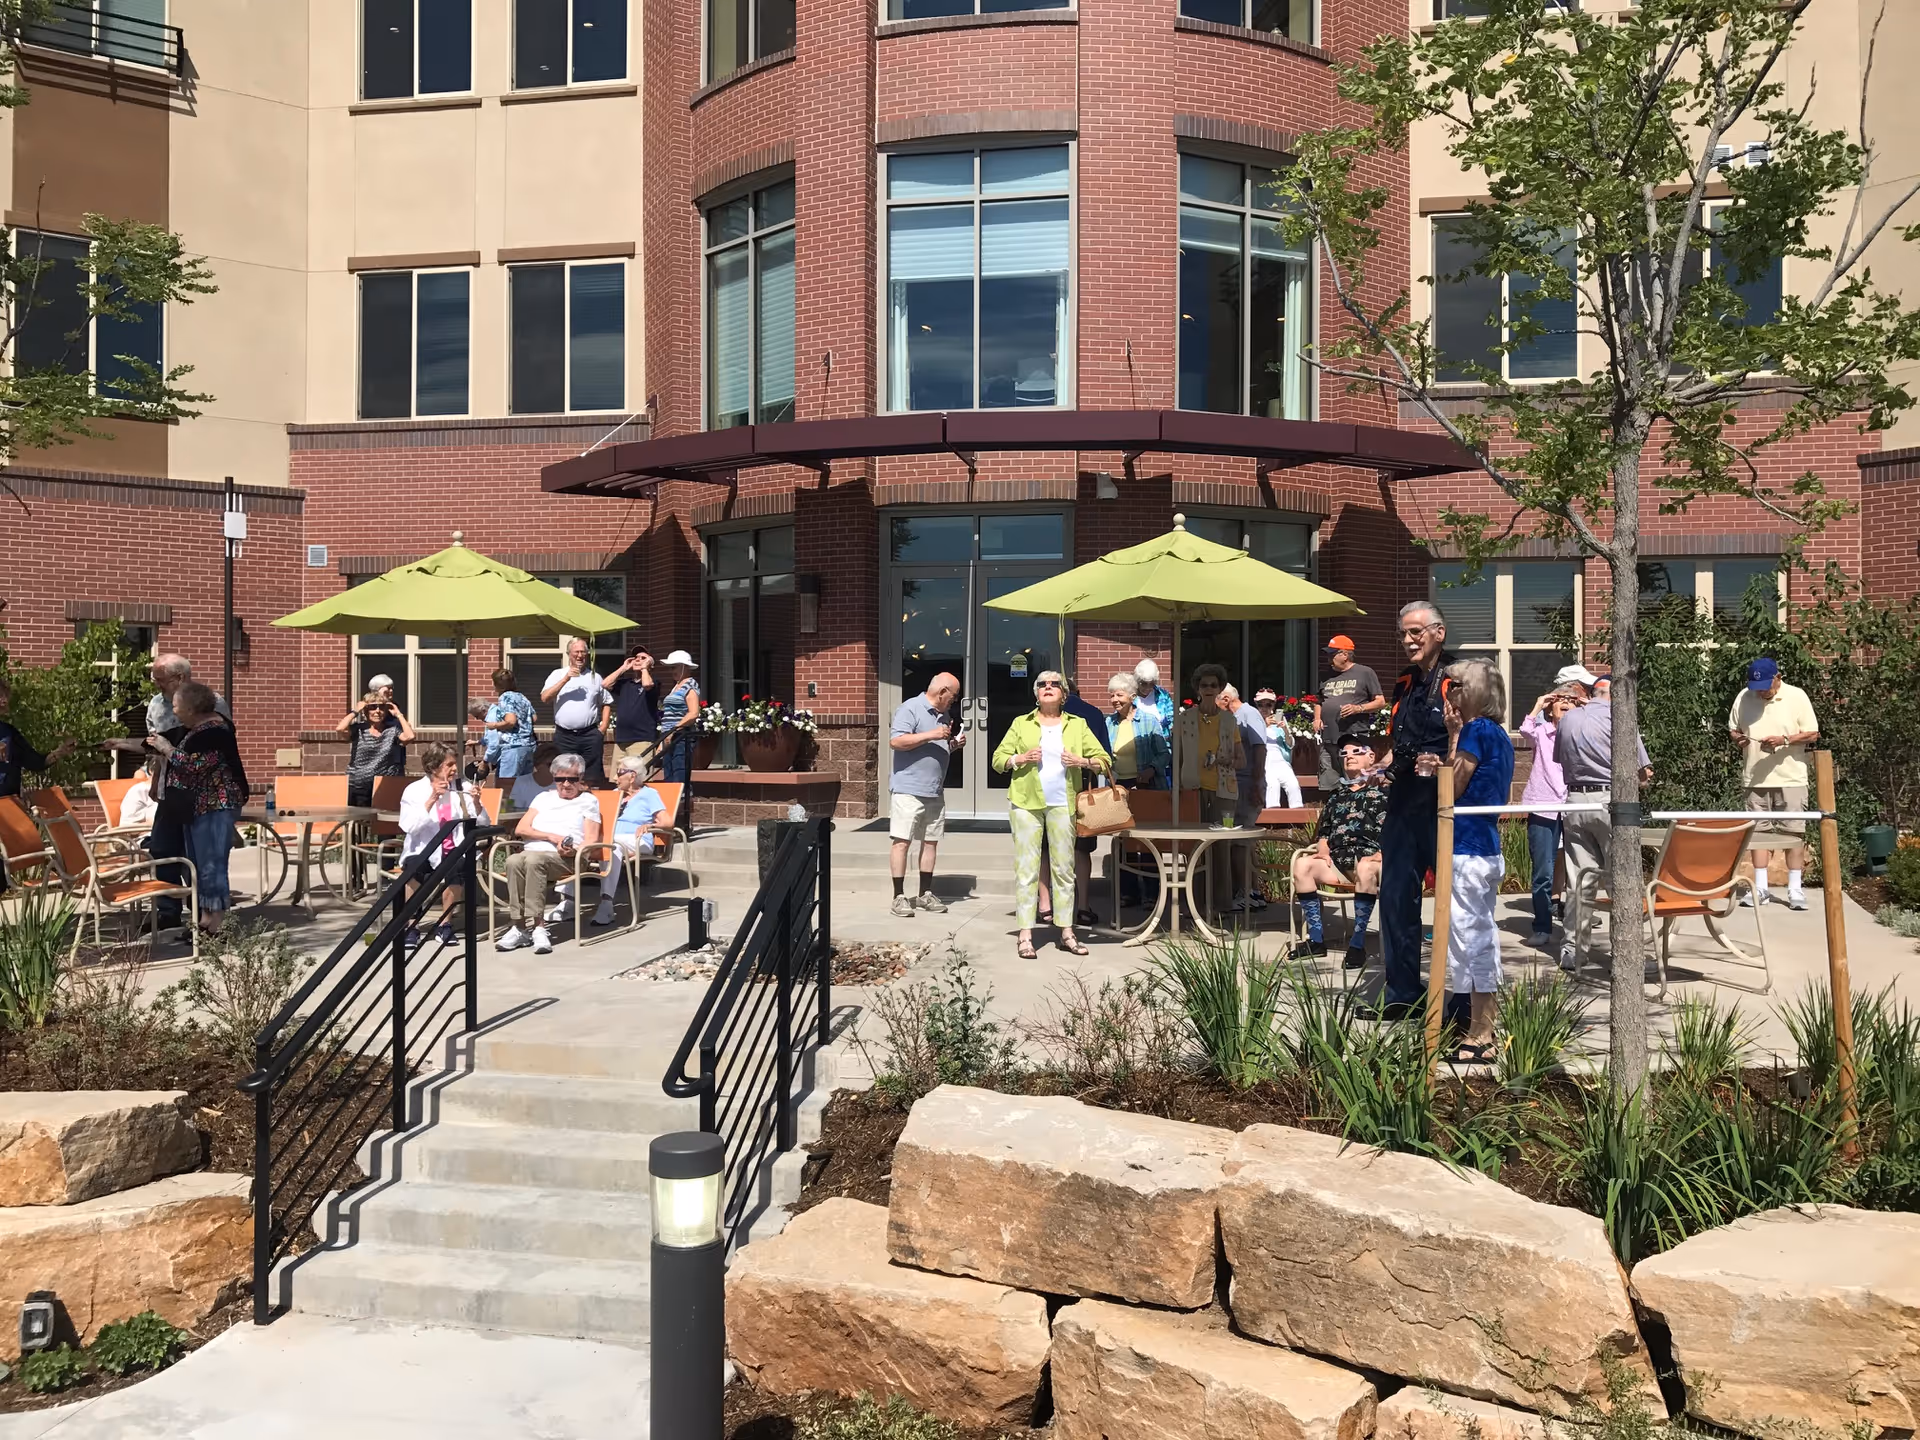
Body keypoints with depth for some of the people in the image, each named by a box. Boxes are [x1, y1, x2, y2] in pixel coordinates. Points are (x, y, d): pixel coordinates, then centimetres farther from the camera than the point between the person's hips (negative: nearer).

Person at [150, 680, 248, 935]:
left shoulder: (211, 732, -18)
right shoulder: (200, 726, 13)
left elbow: (193, 764, -27)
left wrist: (166, 748, -14)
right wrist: (163, 748, 10)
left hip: (213, 807, -11)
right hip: (198, 806, 11)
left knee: (211, 865, -8)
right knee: (198, 865, 14)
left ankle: (217, 928, -5)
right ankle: (205, 919, 20)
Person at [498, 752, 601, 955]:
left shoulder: (589, 800, 18)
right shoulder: (544, 797, 28)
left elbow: (591, 840, 6)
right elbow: (520, 829, 15)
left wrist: (573, 850, -17)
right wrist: (552, 837, -2)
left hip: (567, 859, -3)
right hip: (532, 851, 4)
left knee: (534, 859, -37)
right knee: (513, 861, -33)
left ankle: (522, 927, -38)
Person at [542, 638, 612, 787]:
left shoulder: (595, 677, 10)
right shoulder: (557, 675, 6)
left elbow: (606, 703, 15)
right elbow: (544, 698, -8)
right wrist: (566, 679, -14)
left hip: (590, 735, 0)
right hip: (564, 736, 0)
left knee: (594, 781, -1)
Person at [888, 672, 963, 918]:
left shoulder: (944, 715, 17)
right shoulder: (910, 708, -9)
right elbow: (895, 741, -20)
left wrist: (953, 744, 6)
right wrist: (931, 735, -20)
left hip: (935, 791, 8)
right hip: (908, 789, -8)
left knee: (931, 841, 9)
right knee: (901, 841, -6)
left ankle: (925, 894, 17)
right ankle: (899, 896, -2)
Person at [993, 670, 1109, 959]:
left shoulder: (1077, 725, 13)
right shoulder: (1021, 723, 12)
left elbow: (1104, 762, 11)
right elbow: (998, 759, 11)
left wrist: (1083, 762, -8)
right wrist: (1020, 759, -8)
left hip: (1063, 804, 1)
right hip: (1026, 803, -1)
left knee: (1064, 867, 4)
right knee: (1026, 867, -5)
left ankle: (1066, 931, 11)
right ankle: (1026, 935, -3)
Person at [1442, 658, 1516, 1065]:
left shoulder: (1476, 730, -14)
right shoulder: (1499, 734, 14)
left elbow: (1453, 788, -10)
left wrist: (1453, 735, -8)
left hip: (1467, 849, -10)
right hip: (1489, 848, 10)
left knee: (1469, 938, -4)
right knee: (1483, 938, 15)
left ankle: (1479, 1039, 1)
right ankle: (1485, 1033, 23)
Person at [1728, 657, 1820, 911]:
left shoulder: (1796, 696, -5)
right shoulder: (1743, 698, 3)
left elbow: (1813, 734, -5)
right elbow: (1732, 729, 13)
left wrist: (1784, 740, -20)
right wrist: (1737, 738, -9)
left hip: (1790, 778, -3)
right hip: (1755, 778, 3)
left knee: (1793, 832, 0)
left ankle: (1795, 889, 6)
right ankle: (1760, 887, 11)